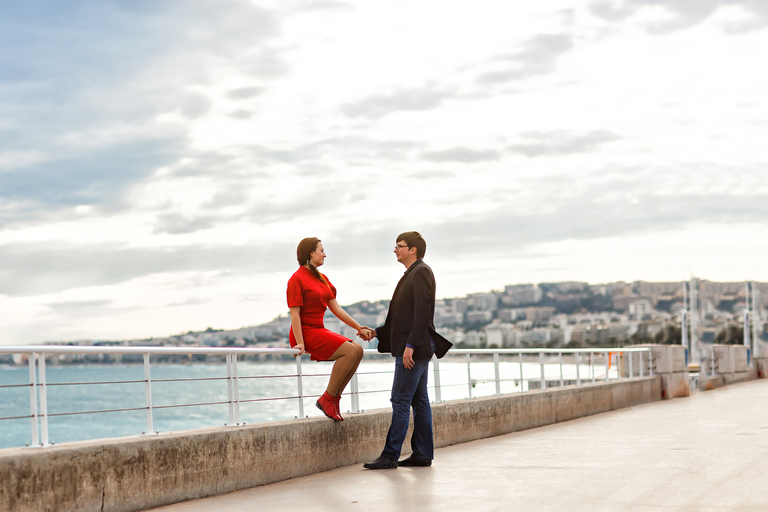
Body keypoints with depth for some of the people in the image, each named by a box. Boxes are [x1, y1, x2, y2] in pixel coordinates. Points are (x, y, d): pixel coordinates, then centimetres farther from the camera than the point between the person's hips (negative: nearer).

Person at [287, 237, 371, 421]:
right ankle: (327, 399, -15)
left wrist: (359, 328, 10)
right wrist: (300, 343, -23)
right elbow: (295, 313, -15)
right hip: (306, 332, -9)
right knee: (350, 350, -22)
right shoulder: (297, 279, -9)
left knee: (358, 350, -8)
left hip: (319, 330, 9)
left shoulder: (322, 278, 18)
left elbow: (335, 307, 16)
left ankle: (334, 398, -3)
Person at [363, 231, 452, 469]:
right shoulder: (412, 274, 20)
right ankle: (422, 454, 12)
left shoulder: (420, 273, -11)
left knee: (401, 400, -10)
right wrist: (378, 332, 18)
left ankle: (390, 456, -9)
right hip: (417, 349, 10)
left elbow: (422, 313, -20)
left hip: (414, 349, -10)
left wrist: (410, 346, -24)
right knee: (419, 401, 9)